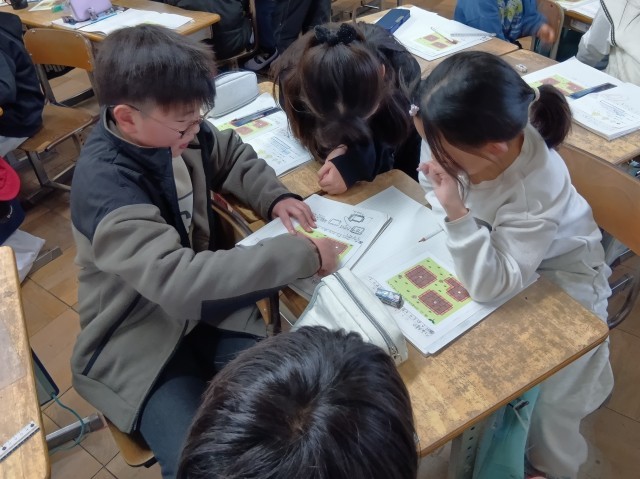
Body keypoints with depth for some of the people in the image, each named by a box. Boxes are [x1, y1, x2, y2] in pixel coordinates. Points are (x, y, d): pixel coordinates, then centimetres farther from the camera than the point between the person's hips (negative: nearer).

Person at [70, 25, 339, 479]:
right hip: (142, 340, -5)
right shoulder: (104, 184, -28)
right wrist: (300, 254, -35)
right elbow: (174, 278, -39)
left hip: (206, 303, 5)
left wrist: (275, 196, -7)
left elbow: (232, 155, 13)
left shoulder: (171, 129, -7)